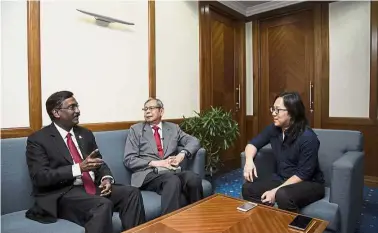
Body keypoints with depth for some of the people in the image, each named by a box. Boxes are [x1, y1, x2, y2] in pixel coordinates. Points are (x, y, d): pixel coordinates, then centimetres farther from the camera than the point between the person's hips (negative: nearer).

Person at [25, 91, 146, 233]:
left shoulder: (85, 134, 15)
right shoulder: (38, 139, -2)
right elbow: (40, 177, -13)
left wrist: (106, 178, -7)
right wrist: (78, 168, -23)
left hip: (93, 187, 6)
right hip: (63, 193, -5)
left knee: (132, 193, -18)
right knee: (103, 205, -34)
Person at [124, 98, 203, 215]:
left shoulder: (173, 128, 18)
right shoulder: (136, 129, 9)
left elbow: (194, 141, 10)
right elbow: (129, 160, 2)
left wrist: (182, 154, -11)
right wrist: (154, 163, -13)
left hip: (172, 172, 3)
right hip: (148, 174, -3)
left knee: (193, 178, -29)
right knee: (173, 181, -35)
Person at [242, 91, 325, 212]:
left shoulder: (308, 137, -22)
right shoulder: (273, 129, -4)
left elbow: (303, 174, -21)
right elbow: (253, 143, 5)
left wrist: (275, 191, -25)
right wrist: (249, 160, -17)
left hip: (309, 184, -5)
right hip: (281, 179, 6)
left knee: (283, 195, -37)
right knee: (248, 188, -15)